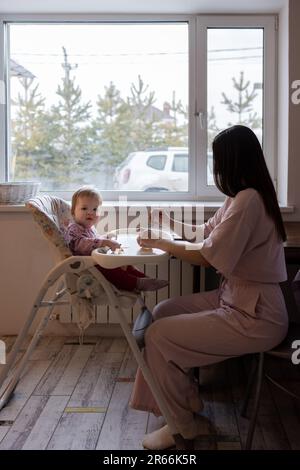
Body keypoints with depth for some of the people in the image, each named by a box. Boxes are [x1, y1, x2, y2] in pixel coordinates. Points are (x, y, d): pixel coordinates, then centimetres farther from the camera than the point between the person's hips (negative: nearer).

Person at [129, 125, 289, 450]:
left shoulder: (248, 199, -22)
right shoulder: (242, 197, 9)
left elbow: (208, 257, -21)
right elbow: (207, 231, 23)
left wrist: (160, 244, -9)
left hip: (254, 317, -10)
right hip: (235, 298, 10)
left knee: (158, 336, -10)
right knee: (162, 312, 12)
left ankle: (183, 424, 9)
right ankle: (187, 401, 22)